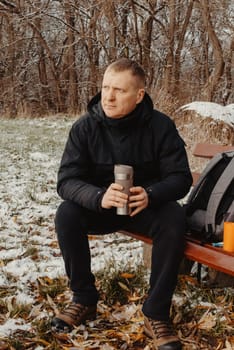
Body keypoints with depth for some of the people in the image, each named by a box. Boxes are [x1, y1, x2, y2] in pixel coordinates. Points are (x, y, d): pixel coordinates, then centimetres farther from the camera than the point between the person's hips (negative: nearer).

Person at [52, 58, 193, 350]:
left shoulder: (160, 126, -16)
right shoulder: (85, 127, -15)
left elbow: (180, 178, -15)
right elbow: (66, 181, -19)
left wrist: (150, 195, -38)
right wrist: (99, 197, -42)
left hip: (146, 206, -1)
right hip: (98, 206, 1)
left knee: (174, 218, -32)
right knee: (66, 214, -28)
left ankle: (156, 314, -20)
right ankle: (84, 299, -8)